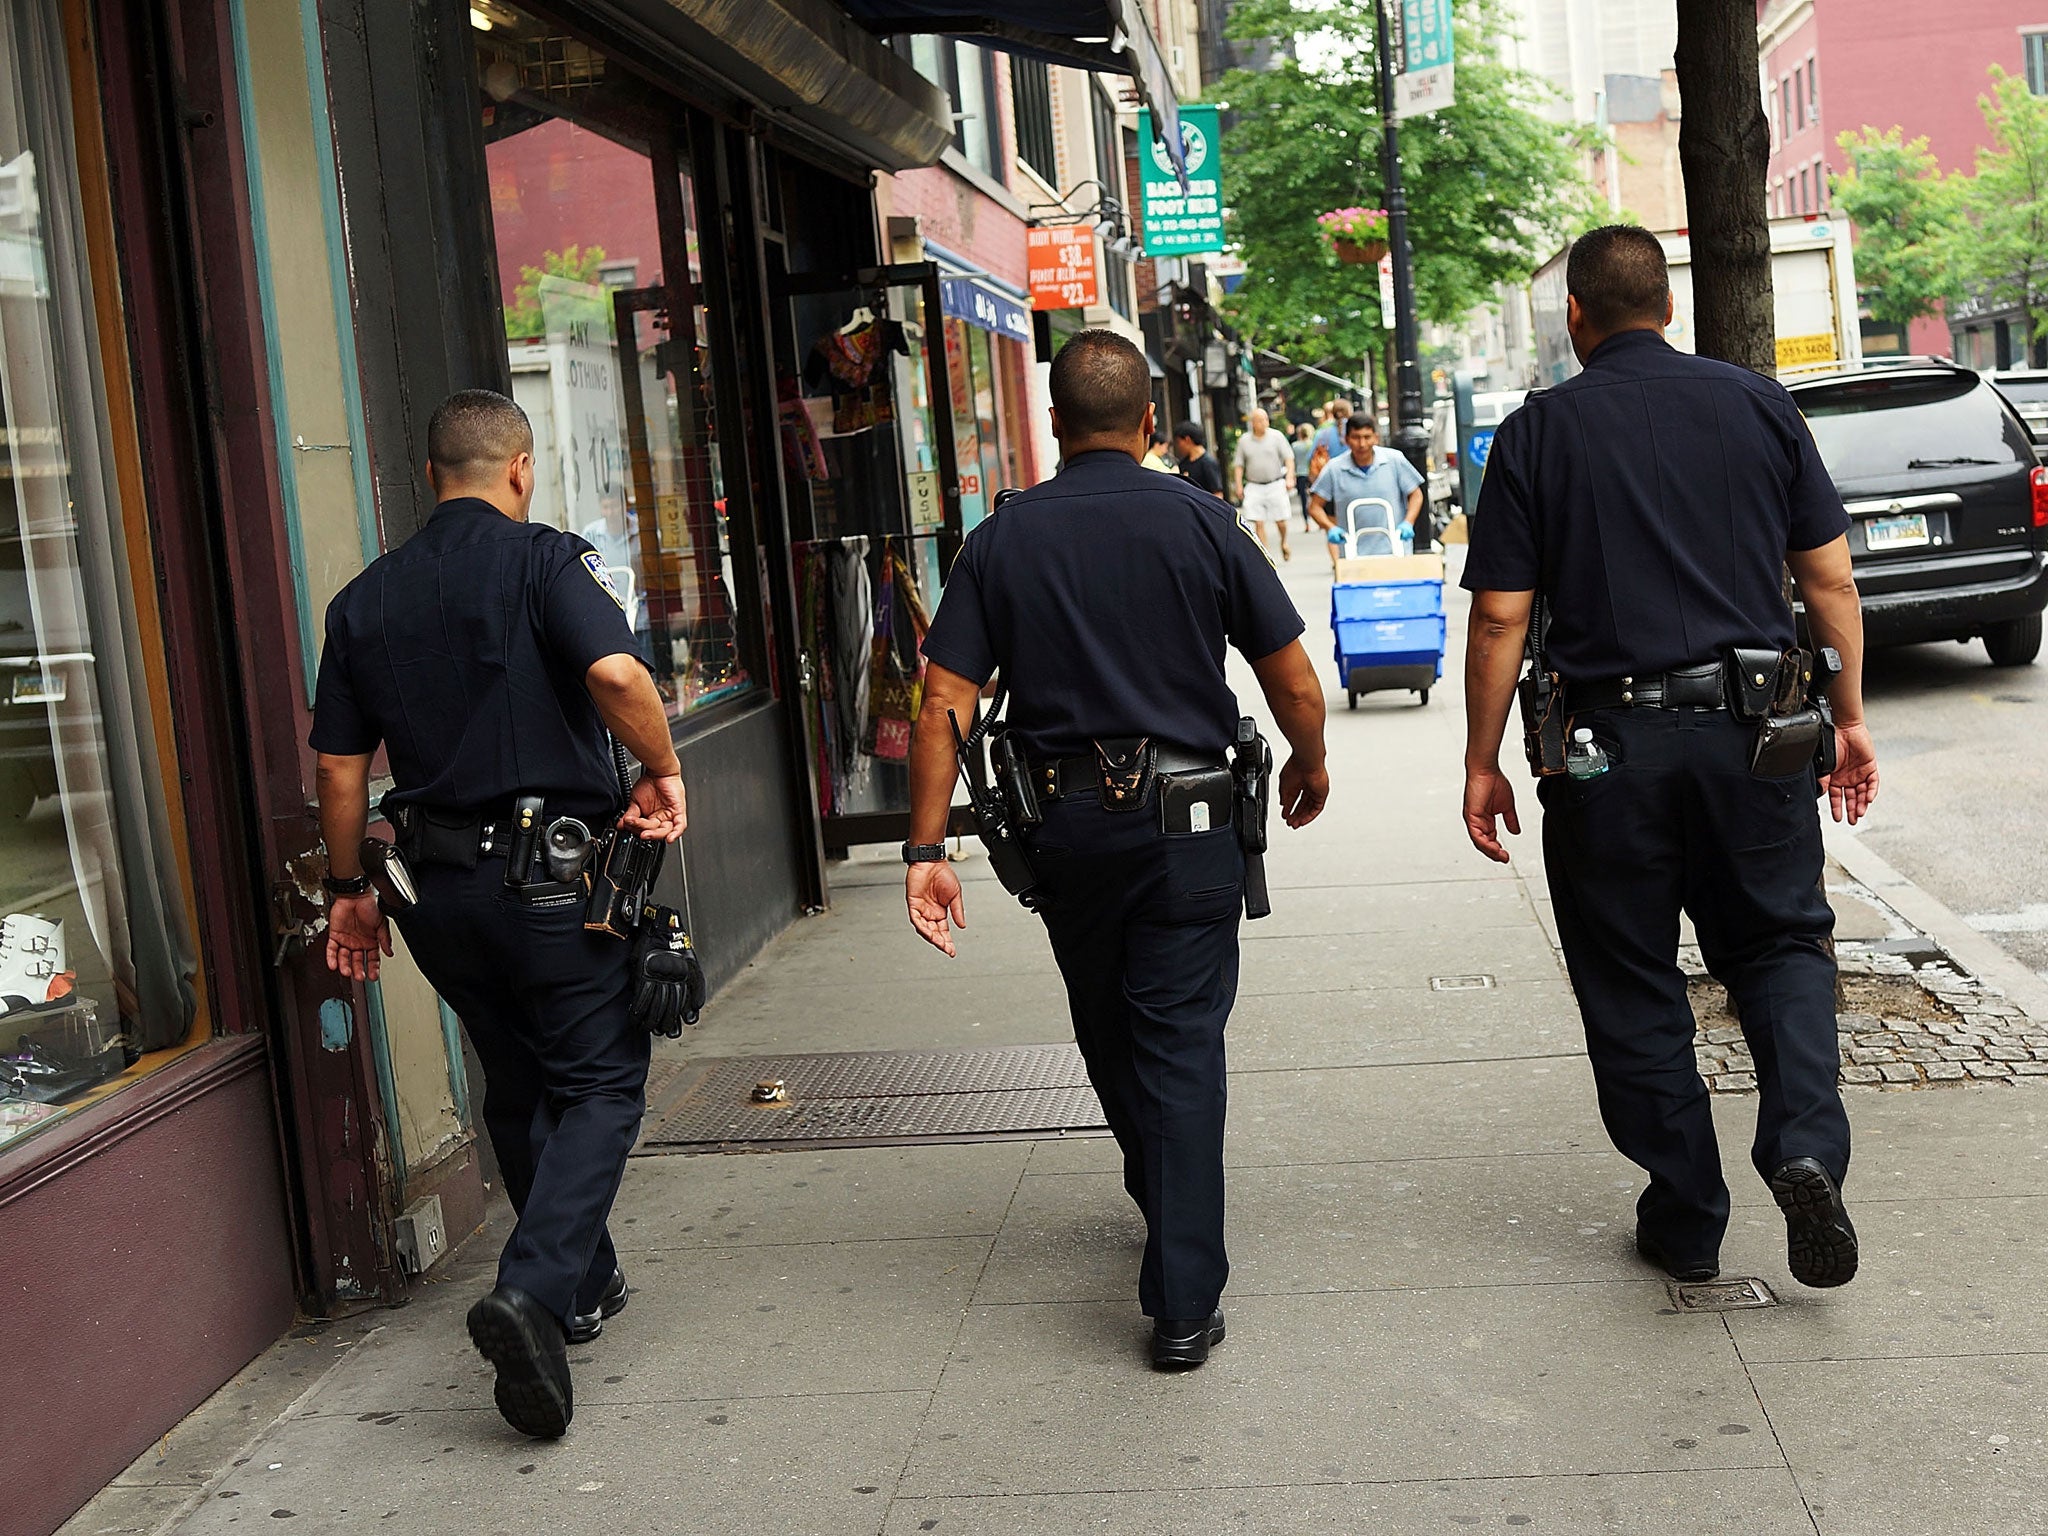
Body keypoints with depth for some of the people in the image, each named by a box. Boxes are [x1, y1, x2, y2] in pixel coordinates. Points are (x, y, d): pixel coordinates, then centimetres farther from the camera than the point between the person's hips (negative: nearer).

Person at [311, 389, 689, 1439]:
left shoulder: (365, 598, 8)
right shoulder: (546, 560, -8)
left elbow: (339, 766, 10)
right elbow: (616, 673, -26)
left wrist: (349, 891, 19)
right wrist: (662, 770, -9)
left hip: (439, 881, 6)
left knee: (518, 1087, 19)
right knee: (600, 1082, 3)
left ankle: (585, 1286, 31)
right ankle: (532, 1291, -15)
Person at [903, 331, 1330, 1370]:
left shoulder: (1000, 542, -1)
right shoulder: (1200, 523, -5)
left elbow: (944, 704, -7)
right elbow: (1294, 683, -3)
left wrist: (926, 847, -5)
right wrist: (1309, 764, 16)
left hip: (1064, 825, 2)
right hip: (1184, 824, -2)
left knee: (1109, 1034, 21)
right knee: (1180, 1045, 2)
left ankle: (1168, 1209, 44)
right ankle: (1183, 1302, 0)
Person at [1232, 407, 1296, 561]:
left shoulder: (1276, 436, 1)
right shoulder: (1244, 440, 5)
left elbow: (1289, 458, 0)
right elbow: (1238, 465, 10)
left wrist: (1289, 477, -12)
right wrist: (1238, 485, 1)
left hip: (1276, 484, -1)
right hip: (1254, 487, 1)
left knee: (1280, 520, 4)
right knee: (1259, 523, -5)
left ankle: (1284, 543, 33)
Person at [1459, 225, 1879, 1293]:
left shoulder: (1538, 432, -2)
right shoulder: (1757, 404, 5)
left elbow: (1500, 616, -5)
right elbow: (1831, 579, 5)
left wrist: (1482, 764, 2)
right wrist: (1848, 719, 15)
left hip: (1609, 743, -2)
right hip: (1753, 727, 2)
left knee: (1633, 986, 10)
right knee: (1780, 940, 17)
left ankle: (1685, 1221, 17)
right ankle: (1805, 1148, -5)